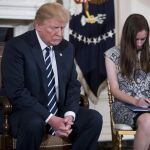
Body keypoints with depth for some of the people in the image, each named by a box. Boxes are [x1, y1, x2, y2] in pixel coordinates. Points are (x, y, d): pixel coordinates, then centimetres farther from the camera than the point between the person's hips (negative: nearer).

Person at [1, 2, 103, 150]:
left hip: (61, 111, 5)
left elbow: (73, 85, 9)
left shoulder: (67, 47, 7)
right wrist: (49, 118, -25)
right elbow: (16, 92, -19)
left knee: (94, 118, -17)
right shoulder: (16, 46, -11)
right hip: (28, 112, -5)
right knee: (33, 125, -37)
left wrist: (69, 114, -11)